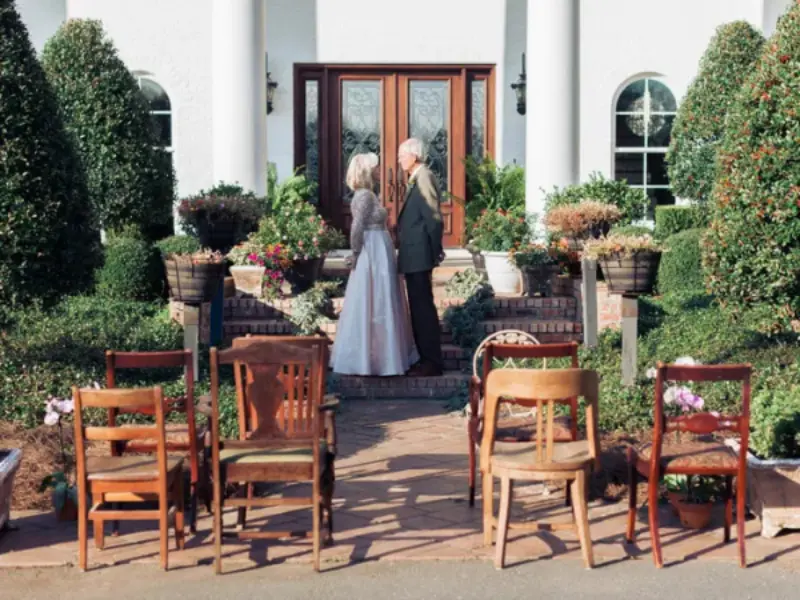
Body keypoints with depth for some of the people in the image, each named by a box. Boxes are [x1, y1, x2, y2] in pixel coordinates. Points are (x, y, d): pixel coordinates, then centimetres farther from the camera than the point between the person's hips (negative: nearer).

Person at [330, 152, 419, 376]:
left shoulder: (366, 194, 15)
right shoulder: (365, 195, -15)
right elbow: (357, 228, -20)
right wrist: (356, 255, -10)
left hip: (377, 256, 10)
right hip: (373, 257, -10)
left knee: (374, 307, 13)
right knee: (374, 307, -5)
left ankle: (368, 358, 19)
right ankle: (370, 359, 0)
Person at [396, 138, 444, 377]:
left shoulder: (424, 177, -12)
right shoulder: (414, 180, 18)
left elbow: (434, 219, -16)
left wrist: (435, 252, -12)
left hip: (419, 255, -10)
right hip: (412, 257, 10)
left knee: (423, 307, -6)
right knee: (418, 308, 12)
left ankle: (432, 362, -2)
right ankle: (426, 359, 18)